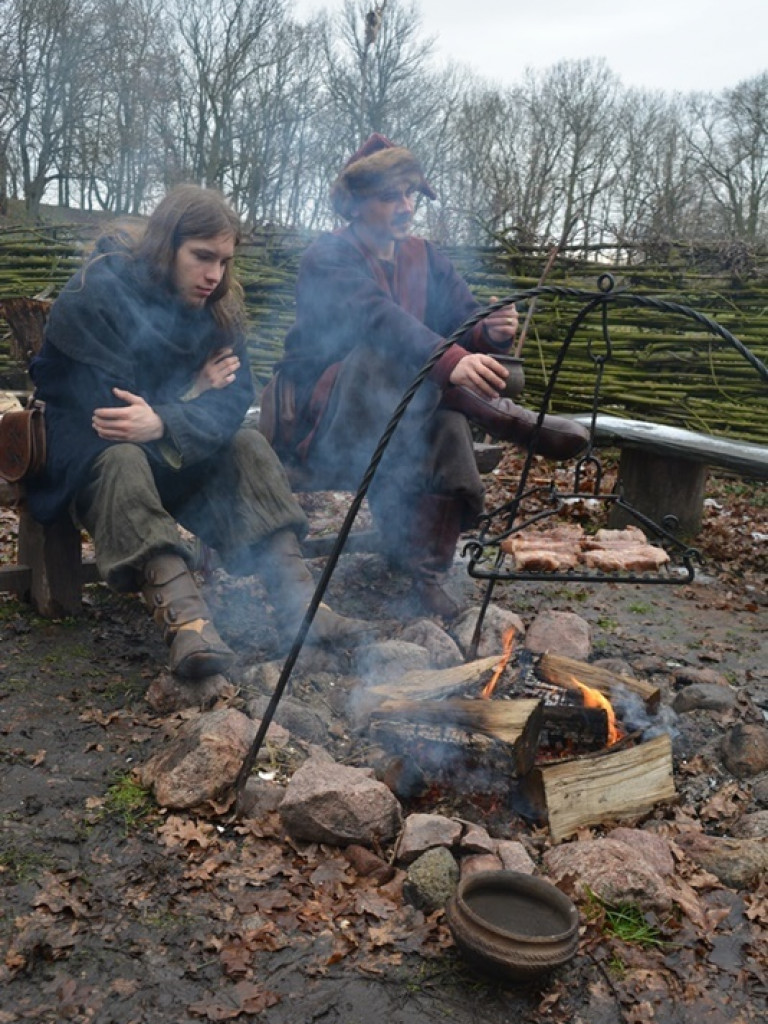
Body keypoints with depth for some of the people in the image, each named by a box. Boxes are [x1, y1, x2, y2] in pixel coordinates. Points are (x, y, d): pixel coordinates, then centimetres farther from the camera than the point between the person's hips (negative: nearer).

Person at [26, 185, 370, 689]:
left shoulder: (218, 303, -2)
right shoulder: (96, 293, -19)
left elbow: (236, 396, -13)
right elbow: (101, 404, -24)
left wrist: (164, 423, -32)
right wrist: (193, 390, -15)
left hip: (168, 448, 5)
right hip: (86, 447, -5)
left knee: (247, 443, -17)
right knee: (122, 459, -36)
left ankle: (297, 596, -31)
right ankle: (185, 617, -54)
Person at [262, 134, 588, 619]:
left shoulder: (427, 259, 12)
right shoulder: (329, 256, -9)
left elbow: (464, 320, 0)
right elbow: (375, 317, -29)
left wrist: (489, 333, -26)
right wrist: (449, 359, -46)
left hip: (404, 414, 4)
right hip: (322, 413, -4)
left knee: (448, 429, -29)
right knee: (383, 355, -33)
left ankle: (424, 572, -25)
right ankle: (501, 415, -30)